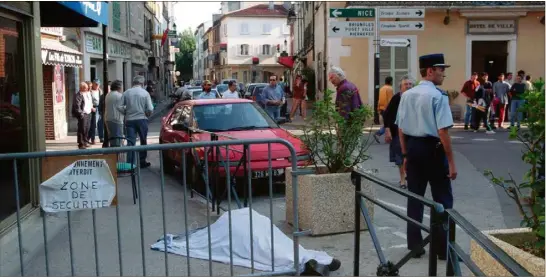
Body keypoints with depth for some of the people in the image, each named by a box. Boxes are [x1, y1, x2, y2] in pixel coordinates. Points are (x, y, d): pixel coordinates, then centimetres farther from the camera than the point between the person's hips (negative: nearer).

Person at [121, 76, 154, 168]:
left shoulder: (126, 93, 2)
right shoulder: (145, 93, -3)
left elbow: (120, 107, -2)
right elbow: (150, 109, -9)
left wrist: (127, 112, 15)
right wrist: (147, 115, 11)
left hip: (129, 120, 2)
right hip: (141, 119, -2)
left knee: (130, 142, 1)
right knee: (143, 141, 13)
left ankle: (129, 163, -7)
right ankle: (142, 162, 19)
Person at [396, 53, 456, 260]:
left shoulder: (407, 95, 5)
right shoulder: (438, 96, -14)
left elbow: (400, 128, 8)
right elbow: (443, 131, -19)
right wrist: (451, 162, -13)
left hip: (413, 148, 6)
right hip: (433, 149, -6)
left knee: (414, 197, 13)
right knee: (443, 200, 7)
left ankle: (415, 245, 20)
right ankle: (444, 249, 14)